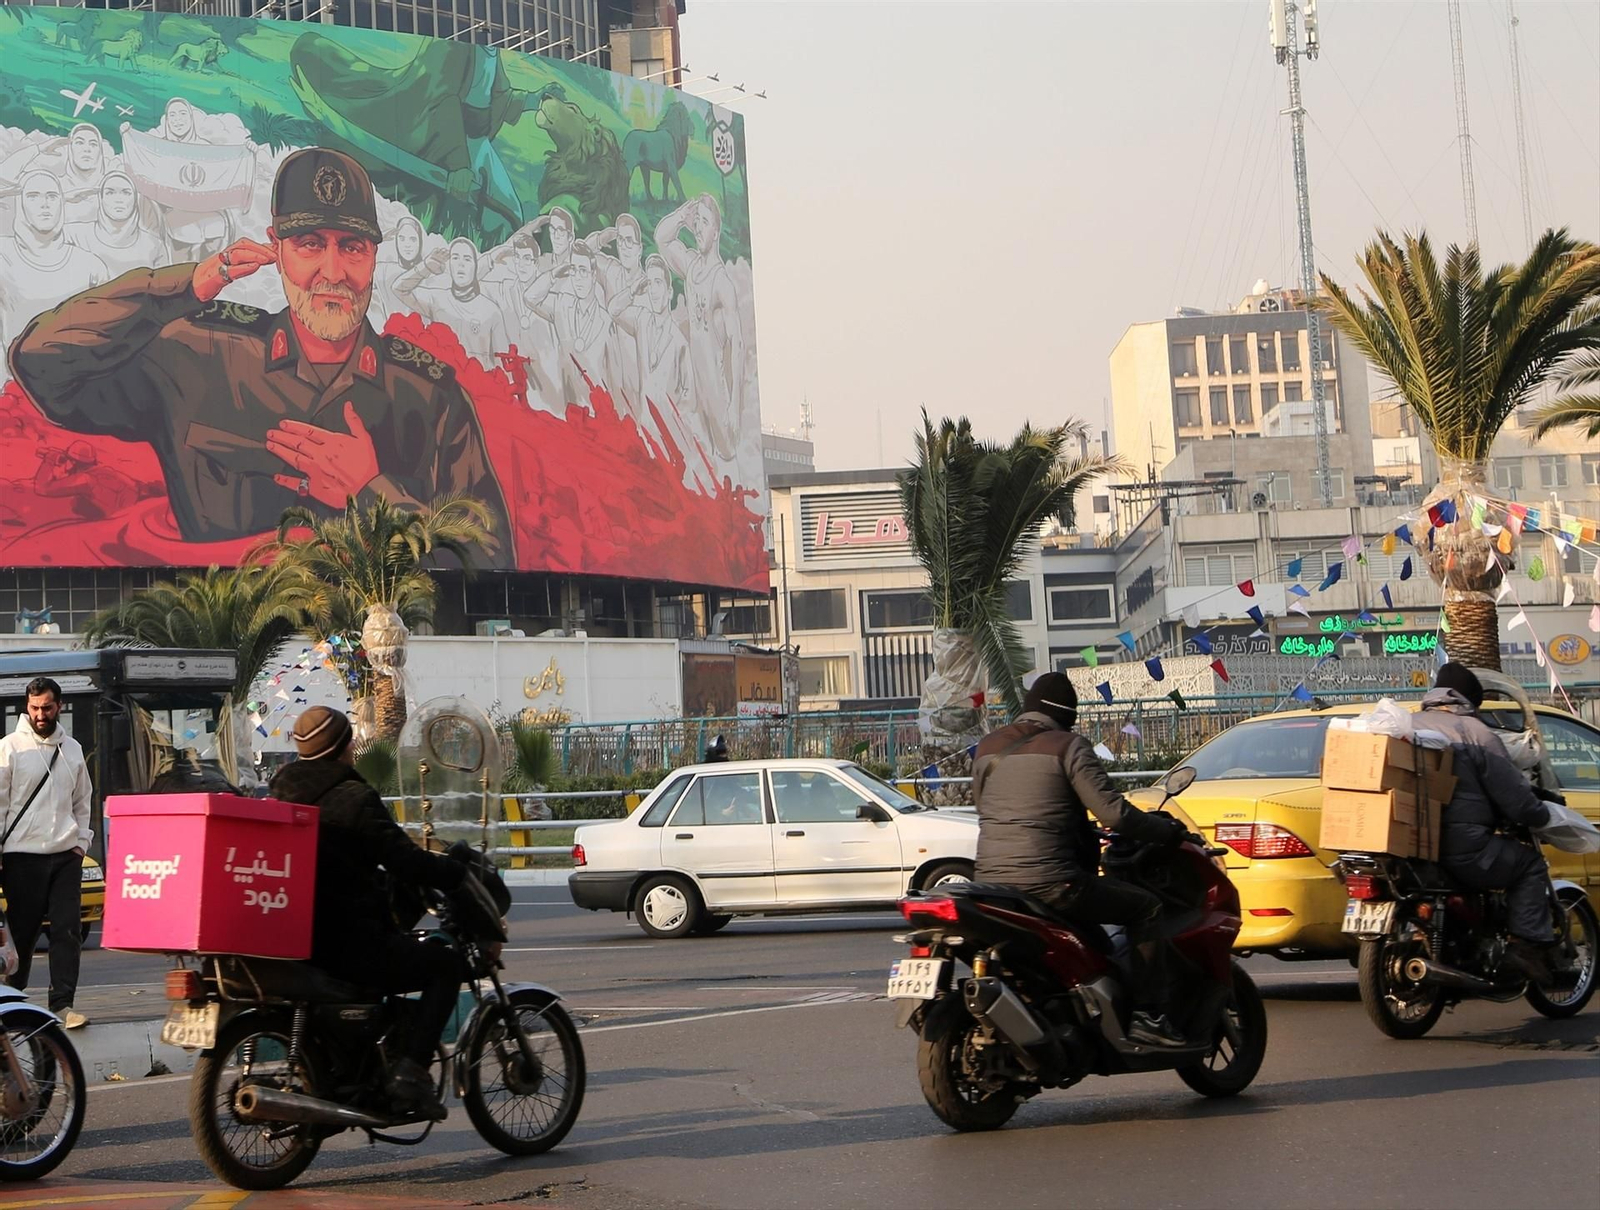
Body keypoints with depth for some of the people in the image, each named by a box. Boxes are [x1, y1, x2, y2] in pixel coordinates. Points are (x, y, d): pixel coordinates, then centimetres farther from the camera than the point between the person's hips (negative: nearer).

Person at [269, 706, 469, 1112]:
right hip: (351, 944, -9)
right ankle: (408, 1070, -11)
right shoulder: (354, 799, -14)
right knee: (447, 965, 2)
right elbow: (405, 863, -19)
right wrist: (459, 873, -3)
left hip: (294, 938, 9)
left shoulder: (283, 790, 10)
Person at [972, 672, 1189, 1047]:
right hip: (1048, 883, -7)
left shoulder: (988, 746, 14)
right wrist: (1168, 831, 4)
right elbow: (1113, 812, -11)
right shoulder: (1066, 745, -4)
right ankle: (1147, 1015, 0)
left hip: (989, 881, 7)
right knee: (1146, 908, 6)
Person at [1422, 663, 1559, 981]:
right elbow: (1516, 800, -4)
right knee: (1529, 863, 14)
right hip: (1464, 851, -7)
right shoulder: (1475, 733, -4)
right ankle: (1529, 945, 2)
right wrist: (1542, 815, 17)